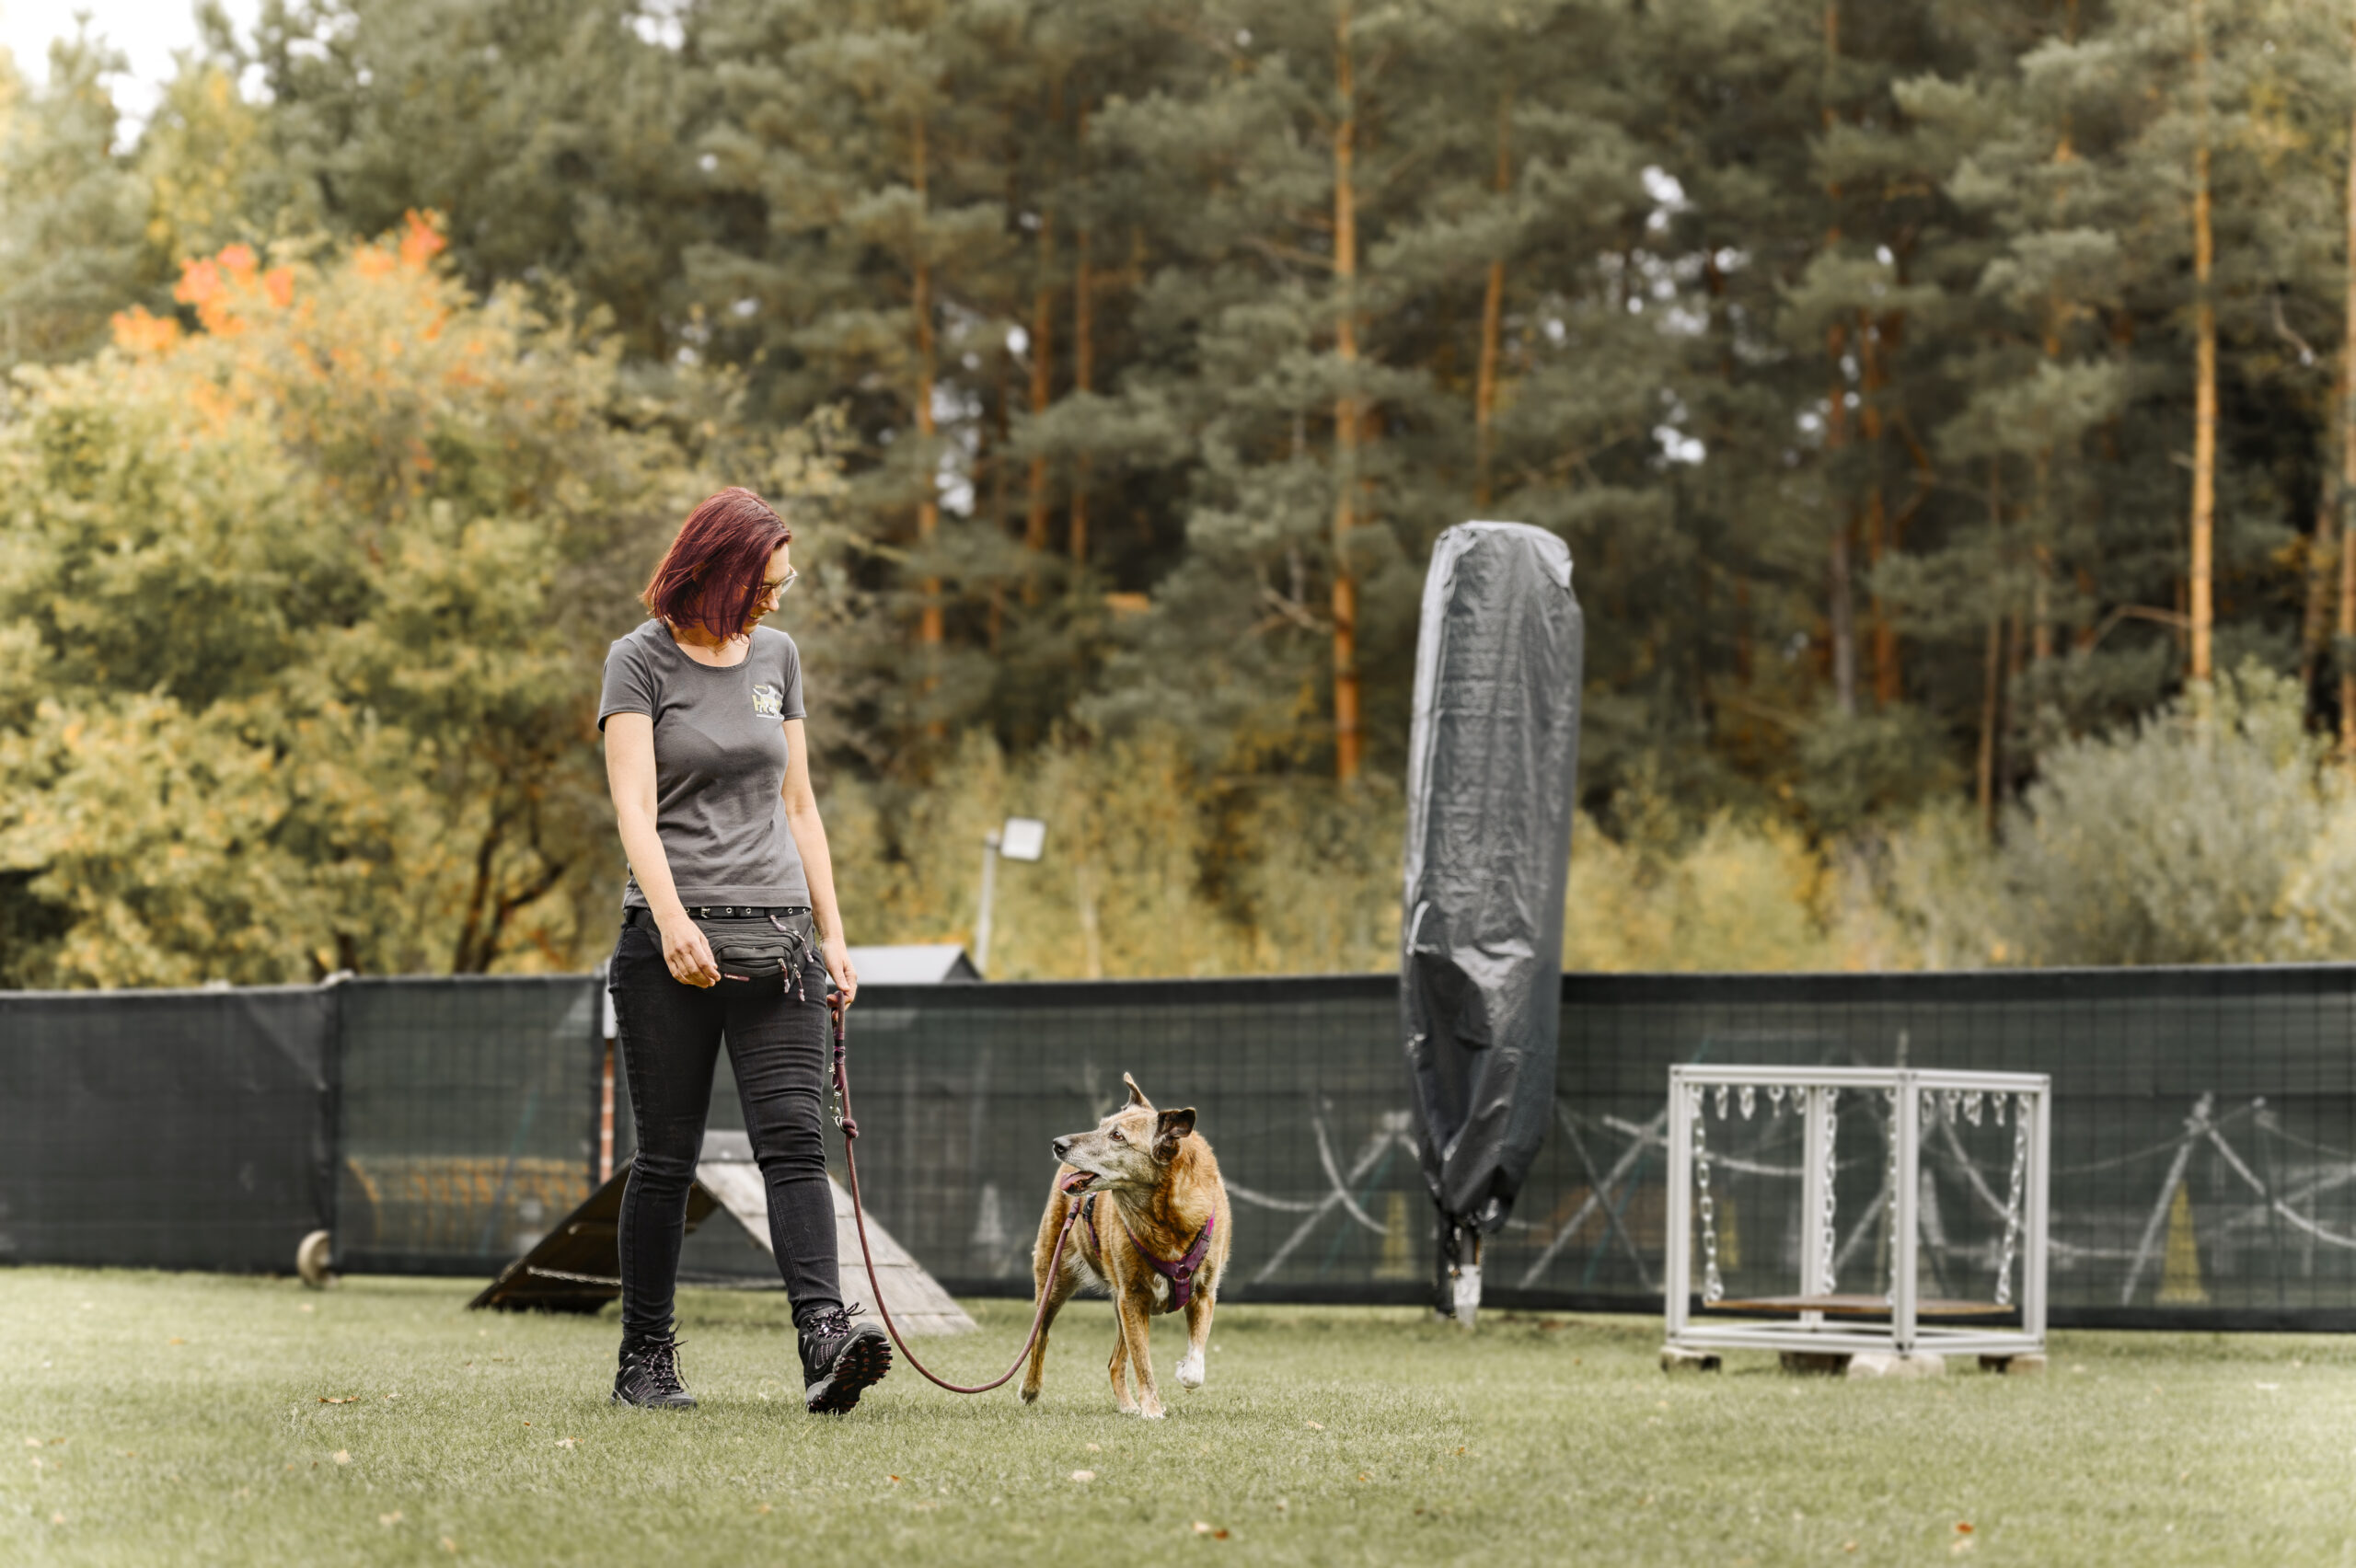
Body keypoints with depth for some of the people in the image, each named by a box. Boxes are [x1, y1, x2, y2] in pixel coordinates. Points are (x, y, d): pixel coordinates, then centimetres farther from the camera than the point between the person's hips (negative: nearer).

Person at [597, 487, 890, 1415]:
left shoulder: (777, 655, 14)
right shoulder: (642, 660, -1)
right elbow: (634, 805, -11)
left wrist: (832, 935, 12)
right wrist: (671, 918, -26)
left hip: (775, 936, 3)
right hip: (671, 938, -3)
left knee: (794, 1136, -11)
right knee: (667, 1157, 1)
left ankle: (825, 1338, -24)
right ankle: (645, 1361, 10)